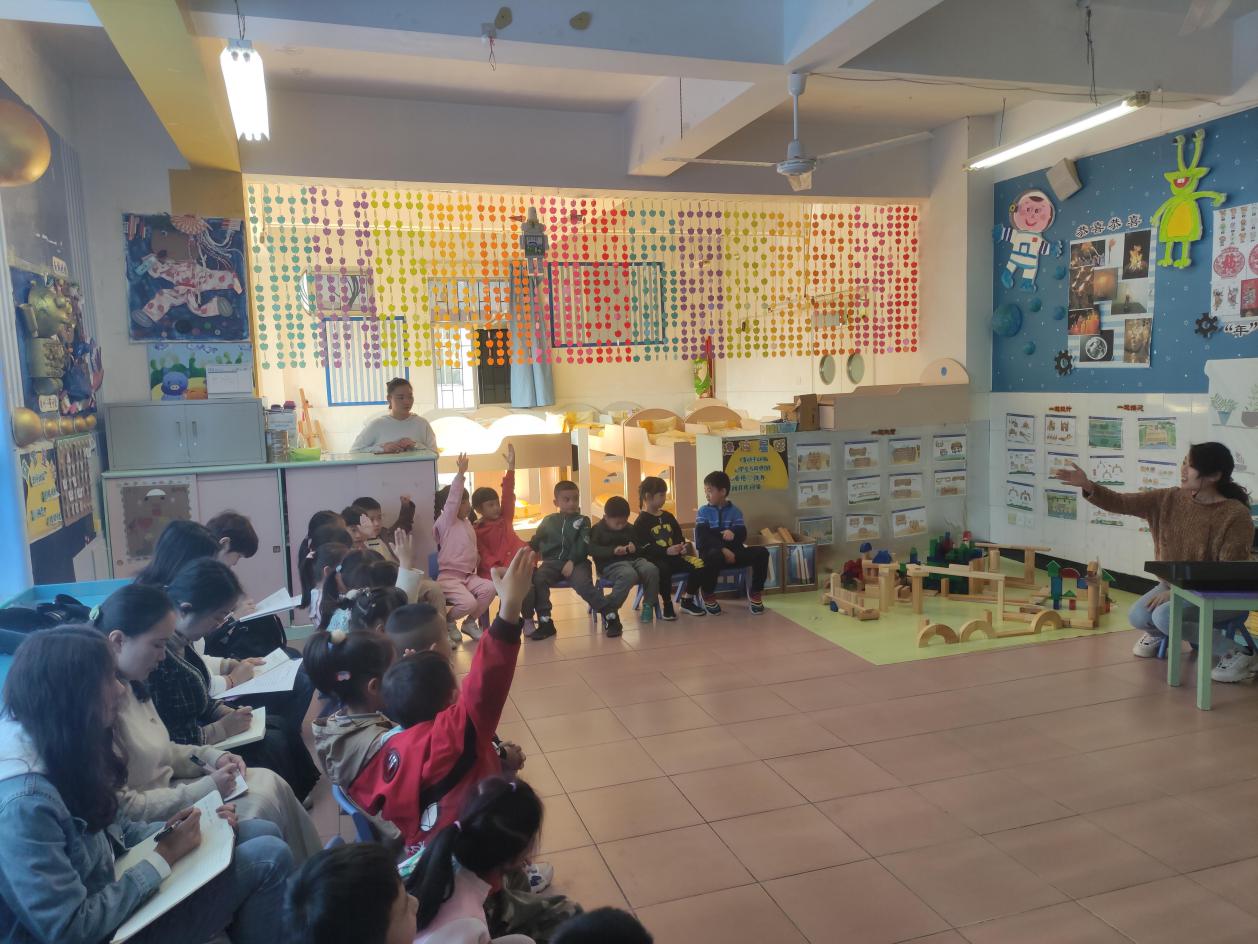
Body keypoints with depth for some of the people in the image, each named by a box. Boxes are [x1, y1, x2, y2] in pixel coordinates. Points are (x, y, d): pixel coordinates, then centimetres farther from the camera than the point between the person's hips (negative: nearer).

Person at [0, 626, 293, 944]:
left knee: (262, 833, 4)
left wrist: (169, 831, -6)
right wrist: (163, 857, -19)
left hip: (114, 887, 9)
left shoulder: (62, 749, -5)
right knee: (269, 857, -12)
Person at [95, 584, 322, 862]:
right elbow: (122, 808, -25)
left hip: (166, 789, 9)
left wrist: (211, 756, 0)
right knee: (261, 803, -12)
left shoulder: (128, 686, 2)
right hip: (149, 826, -9)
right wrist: (203, 790, -20)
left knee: (268, 782, 0)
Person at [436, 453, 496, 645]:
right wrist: (461, 474, -30)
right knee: (468, 602, -29)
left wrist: (478, 563, 6)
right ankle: (447, 621, 4)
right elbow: (452, 499, -23)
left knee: (489, 588, -19)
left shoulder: (467, 523, 16)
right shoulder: (445, 522, -8)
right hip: (448, 577, -7)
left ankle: (470, 623, 2)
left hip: (468, 575, 7)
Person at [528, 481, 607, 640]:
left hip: (576, 562, -2)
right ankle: (545, 623, -21)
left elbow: (583, 544, -3)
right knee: (536, 579, -28)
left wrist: (572, 561, -19)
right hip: (552, 562, 3)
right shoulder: (548, 521, 21)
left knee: (583, 584, -32)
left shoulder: (582, 521, 12)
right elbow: (535, 542, 18)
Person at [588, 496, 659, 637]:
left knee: (652, 570, -26)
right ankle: (609, 610, -27)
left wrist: (635, 547, -2)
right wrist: (613, 550, -22)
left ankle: (648, 605, -4)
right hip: (611, 564, -5)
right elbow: (592, 550, -10)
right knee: (629, 574, -39)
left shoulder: (629, 529, 19)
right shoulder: (597, 530, 4)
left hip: (633, 560, 5)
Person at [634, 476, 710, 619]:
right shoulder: (641, 521, -5)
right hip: (655, 559, -6)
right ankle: (666, 604, -16)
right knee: (663, 570, -41)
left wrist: (684, 546, -4)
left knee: (700, 564, -16)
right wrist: (667, 551, -25)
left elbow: (679, 537, 20)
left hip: (674, 556, 7)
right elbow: (644, 548, -14)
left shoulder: (668, 517, 18)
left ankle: (687, 600, 3)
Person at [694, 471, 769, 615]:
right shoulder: (704, 511, 3)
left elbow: (743, 535, -2)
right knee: (715, 555, -41)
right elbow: (702, 538, -11)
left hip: (733, 551, 3)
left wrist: (733, 533, -27)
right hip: (713, 552, -3)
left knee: (762, 553, -20)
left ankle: (755, 593, -2)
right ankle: (708, 595, -16)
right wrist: (722, 549, -25)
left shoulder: (734, 510, 11)